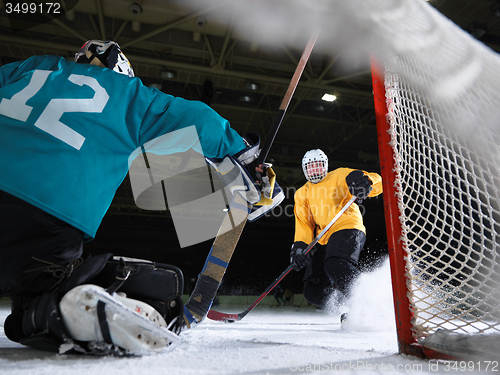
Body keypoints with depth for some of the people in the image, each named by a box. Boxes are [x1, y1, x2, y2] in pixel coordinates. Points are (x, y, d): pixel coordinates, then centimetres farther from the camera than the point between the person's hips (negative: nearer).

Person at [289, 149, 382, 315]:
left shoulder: (339, 176, 11)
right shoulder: (302, 194, 23)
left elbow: (377, 182, 1)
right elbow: (303, 224, 13)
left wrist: (366, 181, -25)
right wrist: (300, 246, -5)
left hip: (347, 228, -6)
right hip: (323, 240, 6)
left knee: (335, 266, -35)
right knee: (314, 292, -3)